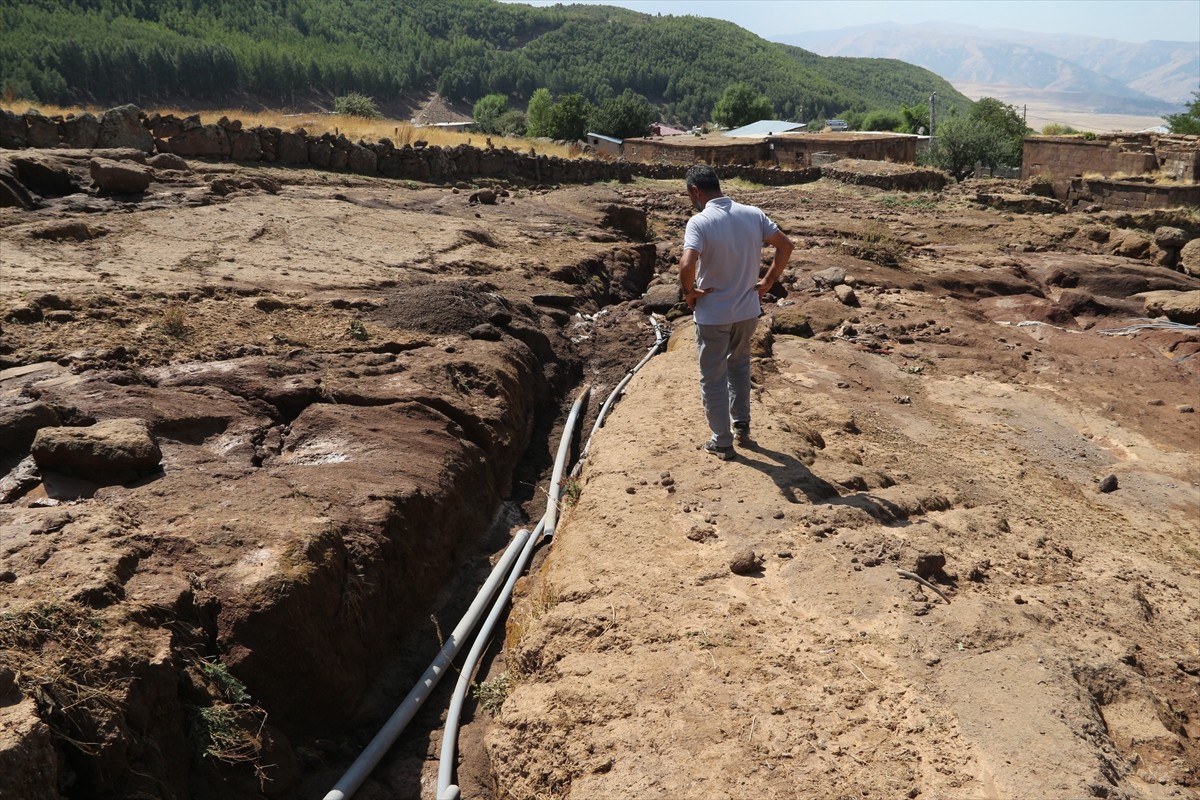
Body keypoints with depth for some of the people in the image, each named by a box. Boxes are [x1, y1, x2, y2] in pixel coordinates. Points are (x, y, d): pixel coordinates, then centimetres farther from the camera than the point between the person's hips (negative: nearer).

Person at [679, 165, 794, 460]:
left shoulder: (700, 222, -20)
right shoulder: (753, 214, -3)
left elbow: (687, 264, -33)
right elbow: (786, 245, 2)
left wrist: (688, 292, -14)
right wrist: (768, 281, 9)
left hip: (713, 315, -5)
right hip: (748, 310, 5)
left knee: (713, 379, 12)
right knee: (739, 365, 29)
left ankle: (722, 443, 20)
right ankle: (742, 425, 36)